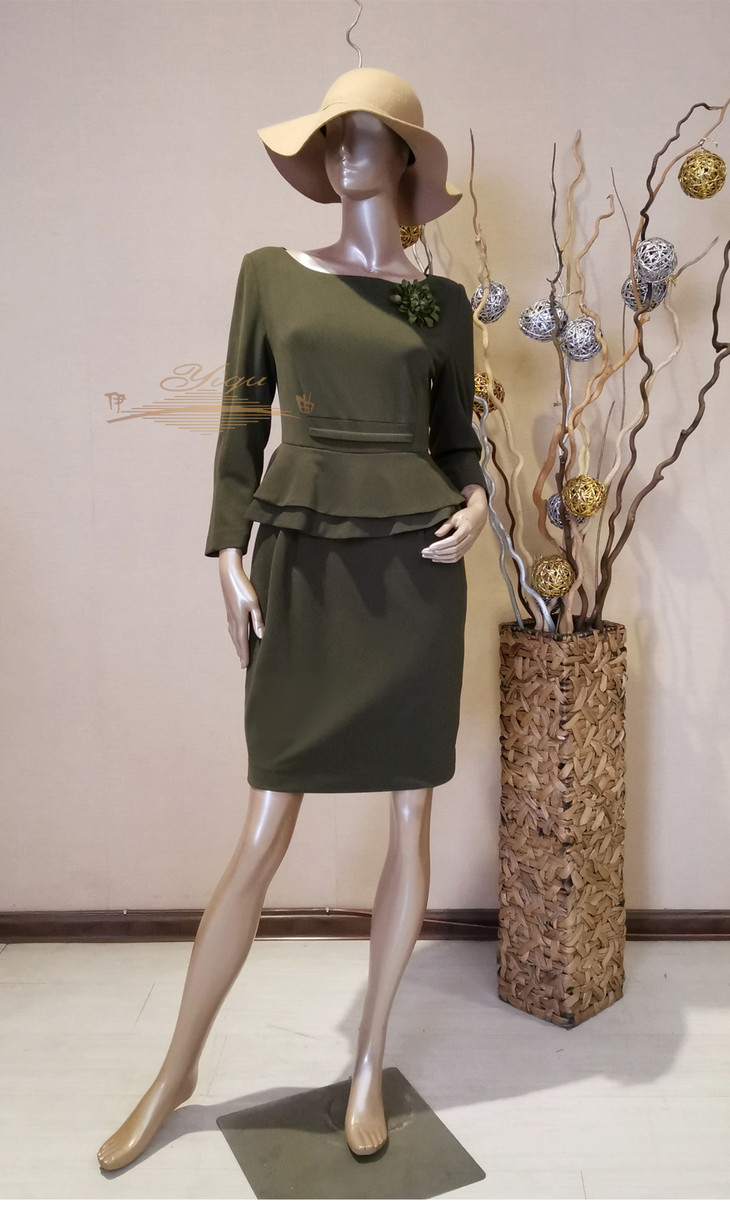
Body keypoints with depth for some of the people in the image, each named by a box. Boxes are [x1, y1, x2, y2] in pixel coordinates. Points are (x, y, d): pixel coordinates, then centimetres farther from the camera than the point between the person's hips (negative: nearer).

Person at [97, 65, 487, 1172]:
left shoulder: (443, 304, 9)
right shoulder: (270, 274, 8)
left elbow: (458, 435, 15)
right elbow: (242, 425, 6)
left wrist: (475, 502, -6)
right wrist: (228, 555, -1)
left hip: (415, 565, 2)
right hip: (302, 564, -1)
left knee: (410, 821, 6)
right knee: (266, 835, 1)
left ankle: (369, 1064, 26)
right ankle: (178, 1070, 22)